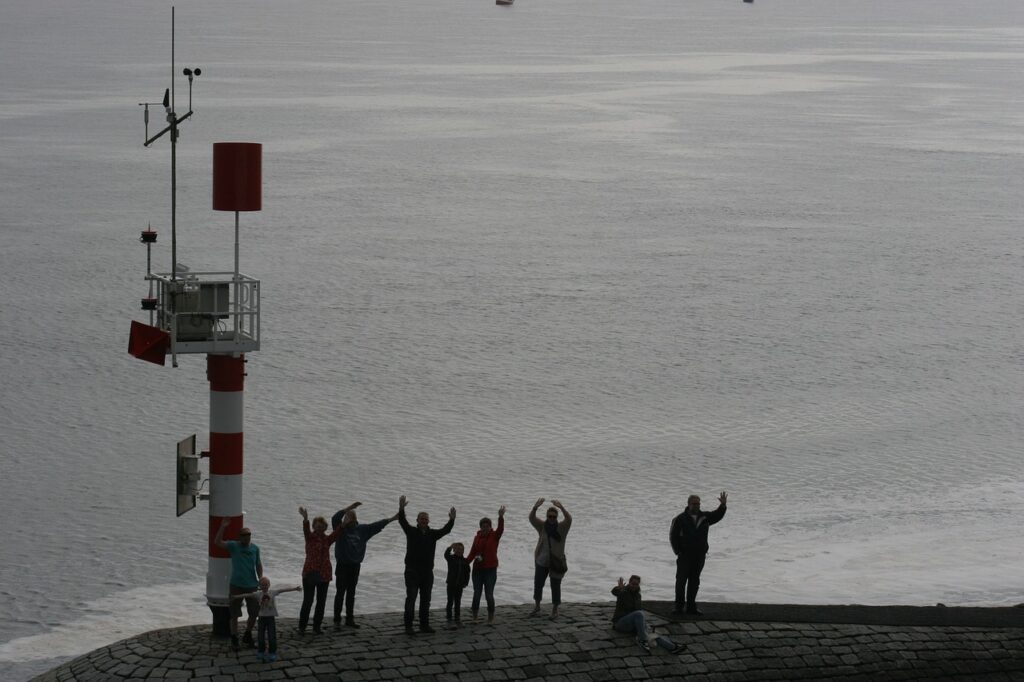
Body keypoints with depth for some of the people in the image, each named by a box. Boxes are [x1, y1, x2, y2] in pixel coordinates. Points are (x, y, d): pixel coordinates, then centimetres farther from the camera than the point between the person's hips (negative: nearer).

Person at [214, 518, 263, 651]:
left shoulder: (255, 549, 4)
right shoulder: (233, 546, -6)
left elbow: (259, 565, 13)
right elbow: (217, 542, -20)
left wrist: (261, 579, 2)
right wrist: (223, 526, -29)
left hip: (252, 585, 3)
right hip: (236, 585, -3)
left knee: (254, 613, 9)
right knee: (234, 614, 1)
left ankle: (247, 636, 30)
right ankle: (234, 640, 12)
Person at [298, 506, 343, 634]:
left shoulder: (327, 539, 9)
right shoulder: (310, 537, -2)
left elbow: (336, 532, -6)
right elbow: (306, 530, -21)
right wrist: (305, 519, -42)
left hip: (324, 575, 4)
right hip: (310, 574, -4)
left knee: (321, 602, 7)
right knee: (307, 601, -2)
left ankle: (316, 627, 17)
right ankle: (301, 627, 7)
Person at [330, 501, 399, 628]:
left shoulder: (361, 529, 9)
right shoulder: (341, 528, -6)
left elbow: (376, 525, 13)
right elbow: (335, 518, -25)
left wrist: (391, 519, 11)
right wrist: (349, 508, -31)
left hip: (355, 565, 5)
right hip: (343, 565, -5)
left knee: (351, 593, 10)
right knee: (340, 593, -4)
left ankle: (349, 619, 17)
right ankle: (337, 620, -2)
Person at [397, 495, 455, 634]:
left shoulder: (432, 533, 8)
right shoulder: (411, 531, 0)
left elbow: (445, 530, -5)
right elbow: (402, 522, -16)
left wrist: (452, 520, -23)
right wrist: (401, 509, -34)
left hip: (427, 572, 4)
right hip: (412, 571, -4)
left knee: (426, 600, 10)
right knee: (411, 598, -6)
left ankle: (424, 625, 18)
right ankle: (408, 626, -5)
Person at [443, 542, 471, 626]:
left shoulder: (465, 561, 4)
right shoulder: (451, 558, -5)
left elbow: (467, 573, 8)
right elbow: (446, 555, -28)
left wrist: (466, 582, -1)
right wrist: (450, 547, -44)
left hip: (459, 585, 3)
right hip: (451, 584, -3)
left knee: (458, 602, 6)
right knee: (450, 601, 4)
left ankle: (457, 618, 10)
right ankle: (449, 616, 15)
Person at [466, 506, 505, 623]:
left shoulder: (494, 536, -2)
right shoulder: (477, 537, 6)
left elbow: (500, 529, -22)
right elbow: (472, 553, 5)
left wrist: (501, 517, -39)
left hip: (490, 569, -3)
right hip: (478, 569, 3)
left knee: (489, 595, -2)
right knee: (476, 594, 5)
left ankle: (490, 618, 8)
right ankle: (474, 617, 14)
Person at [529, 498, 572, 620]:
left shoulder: (562, 527, -6)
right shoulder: (542, 526, -1)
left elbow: (569, 519, -25)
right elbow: (532, 518, -16)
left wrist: (561, 508, -42)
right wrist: (535, 508, -36)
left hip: (557, 562, -3)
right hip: (542, 561, 3)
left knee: (555, 586, 0)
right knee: (538, 584, 11)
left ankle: (555, 610, 10)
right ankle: (537, 606, 30)